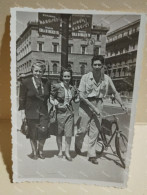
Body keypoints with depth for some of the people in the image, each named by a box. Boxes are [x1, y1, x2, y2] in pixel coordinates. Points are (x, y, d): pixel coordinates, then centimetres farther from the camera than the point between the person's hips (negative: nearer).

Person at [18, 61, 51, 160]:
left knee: (43, 131, -3)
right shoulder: (25, 82, -4)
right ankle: (34, 151, 31)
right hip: (31, 112, -2)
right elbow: (22, 99, -3)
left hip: (43, 112, 2)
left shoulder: (47, 83, 4)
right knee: (33, 133, 7)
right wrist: (23, 112, -5)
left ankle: (40, 150, 25)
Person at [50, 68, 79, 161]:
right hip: (59, 112, -2)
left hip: (69, 113, 2)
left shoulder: (73, 88, 6)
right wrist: (58, 105, -15)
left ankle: (67, 152, 20)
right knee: (59, 133, 12)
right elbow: (51, 99, -2)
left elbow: (76, 100, 15)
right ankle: (60, 151, 32)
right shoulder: (57, 86, -5)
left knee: (69, 134, 0)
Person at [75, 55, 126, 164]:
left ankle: (92, 155, 21)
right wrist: (93, 107, -18)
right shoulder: (86, 77, -8)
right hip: (86, 104, -2)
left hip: (98, 105, 2)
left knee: (95, 131, 6)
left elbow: (115, 92, 7)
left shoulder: (107, 78, -1)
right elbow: (81, 95, -12)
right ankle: (78, 146, 35)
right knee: (83, 129, 3)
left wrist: (122, 104, -5)